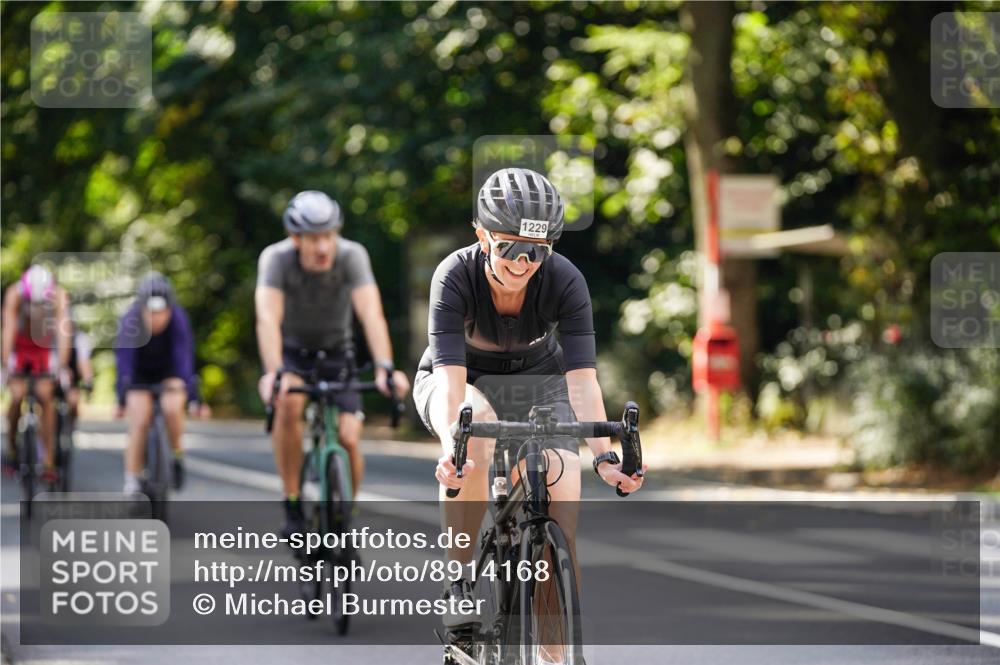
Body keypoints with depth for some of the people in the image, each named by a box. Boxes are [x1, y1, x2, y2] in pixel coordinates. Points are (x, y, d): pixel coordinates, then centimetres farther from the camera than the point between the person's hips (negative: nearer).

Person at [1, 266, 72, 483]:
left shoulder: (59, 296, -26)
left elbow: (63, 332, -30)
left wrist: (62, 367, -37)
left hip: (45, 348, 0)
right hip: (19, 348, 0)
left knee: (46, 398, -13)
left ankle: (48, 463, -11)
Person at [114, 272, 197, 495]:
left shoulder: (178, 319, -30)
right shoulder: (130, 322, -31)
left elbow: (184, 357, -36)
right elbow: (124, 361, -36)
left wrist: (191, 393, -44)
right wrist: (122, 399, -44)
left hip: (170, 370, 0)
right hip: (140, 372, 0)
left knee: (172, 408, -26)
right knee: (139, 422, -14)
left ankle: (177, 454, -1)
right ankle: (132, 480, -3)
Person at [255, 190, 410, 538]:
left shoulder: (351, 255, -25)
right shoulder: (276, 258, -26)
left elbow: (371, 313, -36)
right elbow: (268, 318, -38)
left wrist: (384, 367, -51)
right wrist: (273, 373, -54)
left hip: (336, 353, 1)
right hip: (291, 351, -1)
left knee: (348, 439, -16)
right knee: (288, 404, -33)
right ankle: (292, 507, -21)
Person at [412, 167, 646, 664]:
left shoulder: (564, 282, -26)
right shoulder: (456, 276, -30)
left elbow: (582, 377, -31)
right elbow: (451, 376, -38)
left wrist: (604, 457, -46)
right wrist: (450, 447, -56)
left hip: (536, 380, 2)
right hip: (463, 380, -2)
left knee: (561, 511, -17)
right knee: (474, 425, -38)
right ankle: (458, 582, -22)